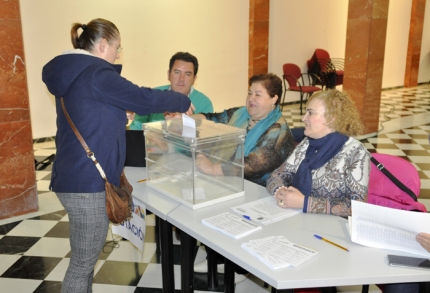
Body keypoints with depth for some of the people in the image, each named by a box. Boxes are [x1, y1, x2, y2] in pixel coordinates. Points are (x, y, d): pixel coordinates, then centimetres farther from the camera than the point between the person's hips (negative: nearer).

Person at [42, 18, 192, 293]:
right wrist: (182, 102, 0)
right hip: (88, 182, -10)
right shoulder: (95, 74, -16)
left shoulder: (70, 74, 15)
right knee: (83, 263, 4)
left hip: (76, 177, 10)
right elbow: (142, 98, -14)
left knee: (85, 258, 21)